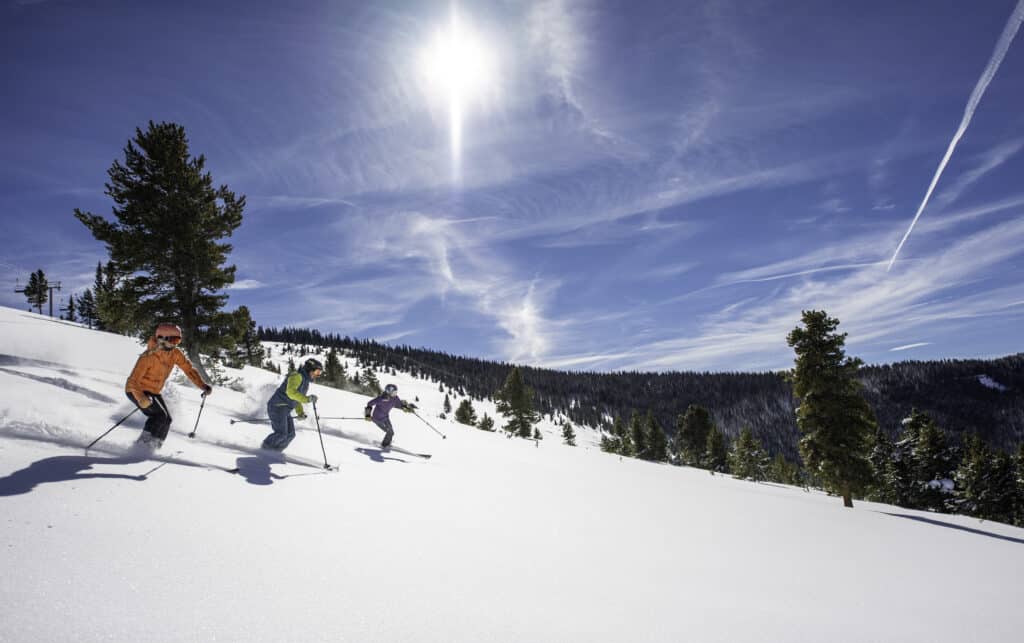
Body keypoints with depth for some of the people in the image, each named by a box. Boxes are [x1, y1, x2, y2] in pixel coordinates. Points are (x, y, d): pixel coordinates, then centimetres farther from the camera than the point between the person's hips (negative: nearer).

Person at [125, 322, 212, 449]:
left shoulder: (175, 353, -11)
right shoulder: (149, 356, -29)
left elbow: (189, 369, -1)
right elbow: (133, 380, -29)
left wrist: (203, 385, -13)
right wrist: (141, 398, -46)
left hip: (154, 391, 7)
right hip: (137, 390, -7)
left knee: (167, 420, -2)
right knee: (160, 416, -22)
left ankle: (153, 447, 12)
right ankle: (143, 445, -9)